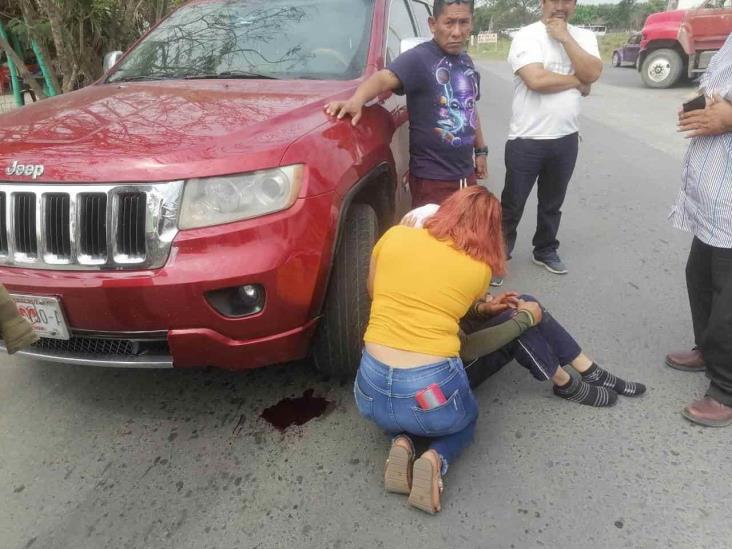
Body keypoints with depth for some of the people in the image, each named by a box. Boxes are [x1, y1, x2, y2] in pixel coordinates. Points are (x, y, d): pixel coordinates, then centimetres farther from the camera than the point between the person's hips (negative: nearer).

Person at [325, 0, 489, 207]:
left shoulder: (466, 62, 11)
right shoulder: (419, 58, -14)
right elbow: (385, 78, -32)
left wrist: (480, 150, 22)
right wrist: (356, 100, -51)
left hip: (466, 173, 8)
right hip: (432, 178, -8)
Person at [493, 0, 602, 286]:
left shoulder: (584, 37, 7)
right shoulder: (526, 36, -10)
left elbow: (593, 73, -11)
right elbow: (536, 80, -24)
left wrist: (565, 37, -13)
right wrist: (577, 81, -9)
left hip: (566, 139, 5)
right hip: (527, 140, -5)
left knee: (552, 203, 19)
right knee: (512, 206, 4)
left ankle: (546, 251, 37)